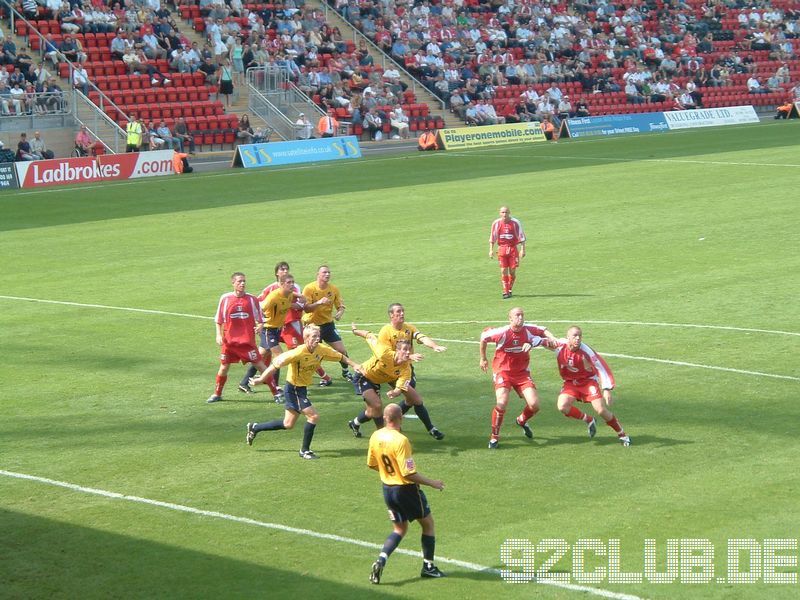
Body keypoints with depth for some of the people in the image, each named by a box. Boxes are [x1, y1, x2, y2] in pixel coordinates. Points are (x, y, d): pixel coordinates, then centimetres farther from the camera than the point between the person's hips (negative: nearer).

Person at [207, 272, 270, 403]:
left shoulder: (252, 299, 0)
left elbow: (260, 319, 8)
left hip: (247, 341, -1)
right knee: (224, 367, 6)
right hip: (229, 340, 1)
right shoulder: (225, 298, 0)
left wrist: (259, 326, -13)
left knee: (260, 365, -3)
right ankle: (217, 394, 24)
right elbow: (219, 320, 9)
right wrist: (219, 335, 0)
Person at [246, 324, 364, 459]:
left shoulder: (321, 350, -8)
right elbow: (277, 363, -23)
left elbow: (340, 356, 7)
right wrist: (261, 379, -20)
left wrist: (353, 365, -4)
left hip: (302, 389, 8)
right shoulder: (299, 353, -27)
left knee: (288, 424, 17)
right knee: (313, 416, -15)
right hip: (293, 389, -8)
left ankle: (254, 428, 35)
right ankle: (305, 450, 1)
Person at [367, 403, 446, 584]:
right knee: (428, 523, 16)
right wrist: (432, 483, -13)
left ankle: (381, 560, -4)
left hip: (387, 488, 7)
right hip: (406, 489, -7)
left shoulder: (375, 437, -5)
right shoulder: (400, 440, -26)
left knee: (399, 529, 19)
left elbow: (371, 464, 9)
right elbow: (409, 474, -25)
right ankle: (428, 566, 22)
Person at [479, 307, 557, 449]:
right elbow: (484, 336, -1)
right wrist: (483, 359, 8)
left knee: (534, 405, -7)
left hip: (522, 373, 4)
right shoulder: (502, 333, -18)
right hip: (503, 372, -4)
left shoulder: (529, 330, -8)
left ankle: (522, 421, 29)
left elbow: (543, 331, 12)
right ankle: (494, 436, -3)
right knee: (502, 404, -23)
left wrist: (552, 339, -9)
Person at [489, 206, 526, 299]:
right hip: (502, 249, 1)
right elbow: (492, 238, 8)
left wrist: (522, 249, -6)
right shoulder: (496, 223, 1)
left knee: (512, 271, 0)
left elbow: (521, 237, -1)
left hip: (513, 248, -1)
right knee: (503, 271, -5)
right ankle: (505, 292, -1)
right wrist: (491, 250, 3)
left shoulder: (515, 223, -4)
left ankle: (510, 290, 18)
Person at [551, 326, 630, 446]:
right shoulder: (560, 346, -19)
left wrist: (607, 390, -33)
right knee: (562, 407, -21)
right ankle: (588, 420, 6)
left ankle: (622, 434, 8)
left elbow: (602, 368, -26)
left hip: (588, 381, -3)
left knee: (601, 410, -16)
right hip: (570, 382, 3)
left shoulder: (585, 351, -27)